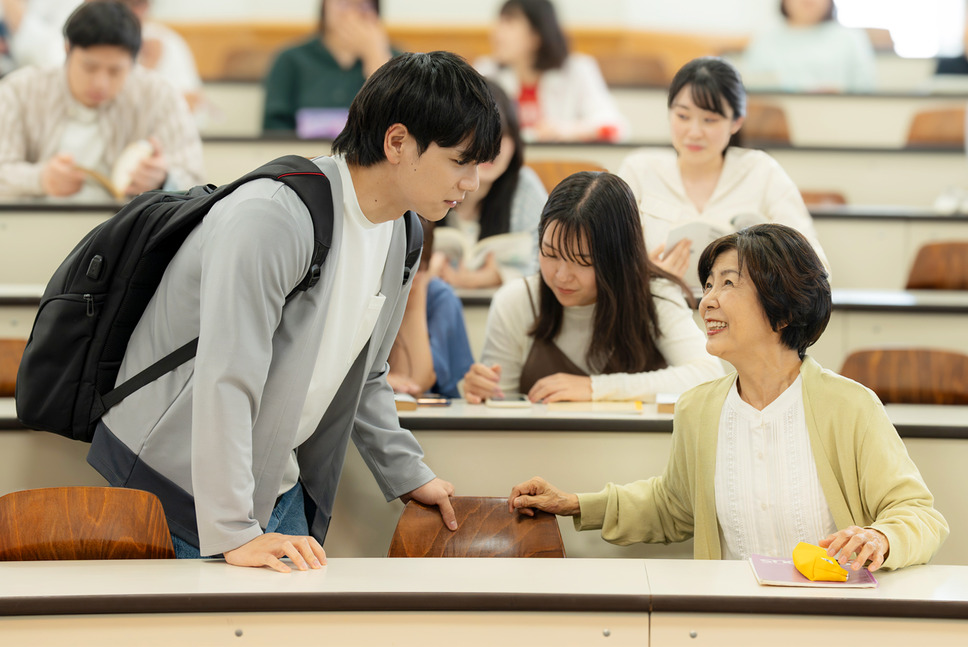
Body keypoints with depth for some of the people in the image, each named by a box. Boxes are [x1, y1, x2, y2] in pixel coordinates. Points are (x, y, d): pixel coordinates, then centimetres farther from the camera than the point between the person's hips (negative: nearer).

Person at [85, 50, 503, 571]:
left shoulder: (399, 235, 5)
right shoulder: (271, 220, -25)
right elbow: (226, 383, -30)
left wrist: (407, 475, 16)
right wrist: (232, 533, -33)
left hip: (280, 487, 8)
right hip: (175, 485, -8)